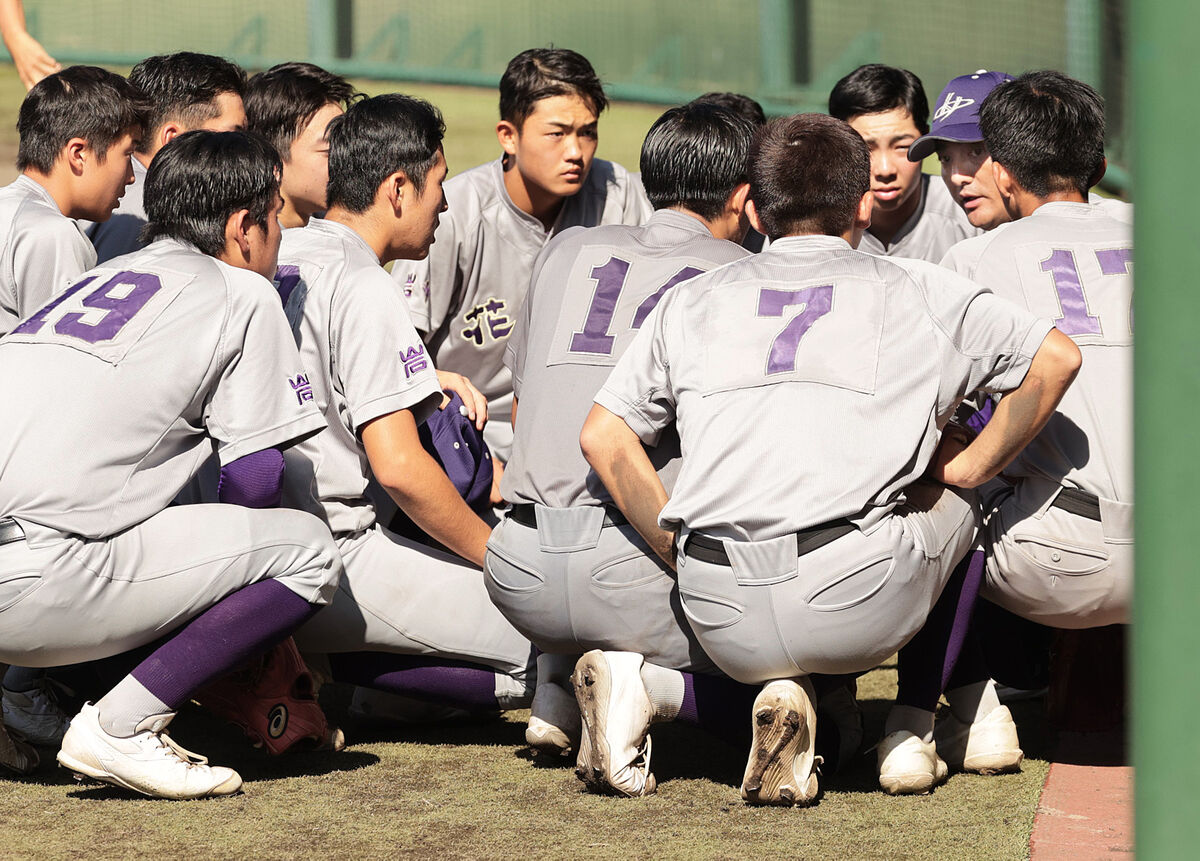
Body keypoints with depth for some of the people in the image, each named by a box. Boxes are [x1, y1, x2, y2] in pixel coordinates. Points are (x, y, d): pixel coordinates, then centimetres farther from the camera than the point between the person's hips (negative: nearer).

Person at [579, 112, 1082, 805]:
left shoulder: (692, 301, 22)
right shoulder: (919, 291, 16)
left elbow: (604, 437, 14)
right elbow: (1057, 359, 10)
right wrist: (966, 470, 18)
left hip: (724, 618, 2)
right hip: (862, 606, -2)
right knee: (954, 497, 29)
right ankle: (911, 731, 20)